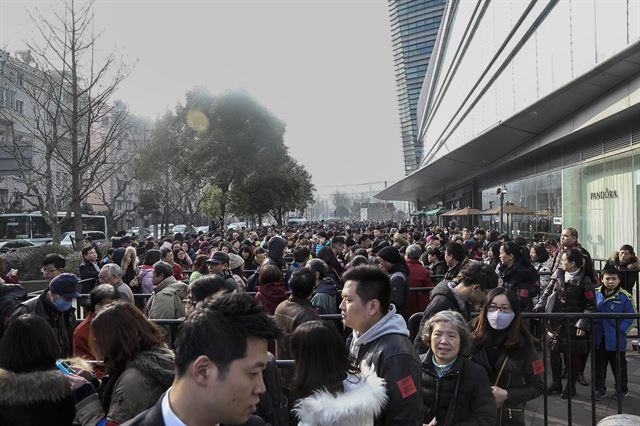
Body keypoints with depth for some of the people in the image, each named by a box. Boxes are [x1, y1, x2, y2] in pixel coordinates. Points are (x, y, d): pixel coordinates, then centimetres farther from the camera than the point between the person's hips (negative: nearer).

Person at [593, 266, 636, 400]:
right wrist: (593, 327, 1)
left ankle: (622, 390, 30)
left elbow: (630, 316, -7)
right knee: (599, 365, 13)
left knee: (618, 365, 12)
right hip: (599, 338, 3)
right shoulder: (596, 294, -1)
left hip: (616, 339, -3)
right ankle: (599, 389, 27)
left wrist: (620, 330, -14)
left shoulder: (625, 296, -11)